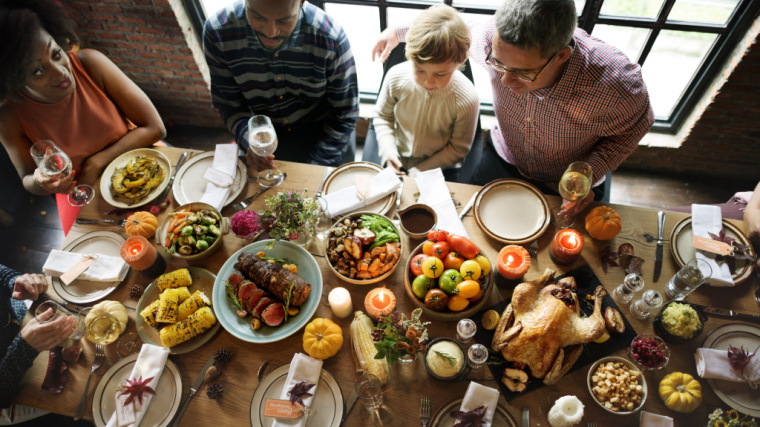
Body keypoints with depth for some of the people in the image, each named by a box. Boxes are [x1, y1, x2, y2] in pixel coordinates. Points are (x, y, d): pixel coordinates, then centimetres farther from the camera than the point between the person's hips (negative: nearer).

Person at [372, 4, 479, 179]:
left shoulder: (466, 99, -23)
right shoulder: (396, 77, -17)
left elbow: (458, 149, -9)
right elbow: (382, 116, 3)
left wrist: (418, 171, -14)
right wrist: (388, 151, -12)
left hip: (438, 169, -2)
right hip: (396, 164, 2)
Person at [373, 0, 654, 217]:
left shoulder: (616, 83, -38)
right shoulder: (497, 39, -30)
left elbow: (632, 129, -13)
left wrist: (589, 175, -27)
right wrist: (399, 32, 3)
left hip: (565, 187, -1)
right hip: (504, 160, 2)